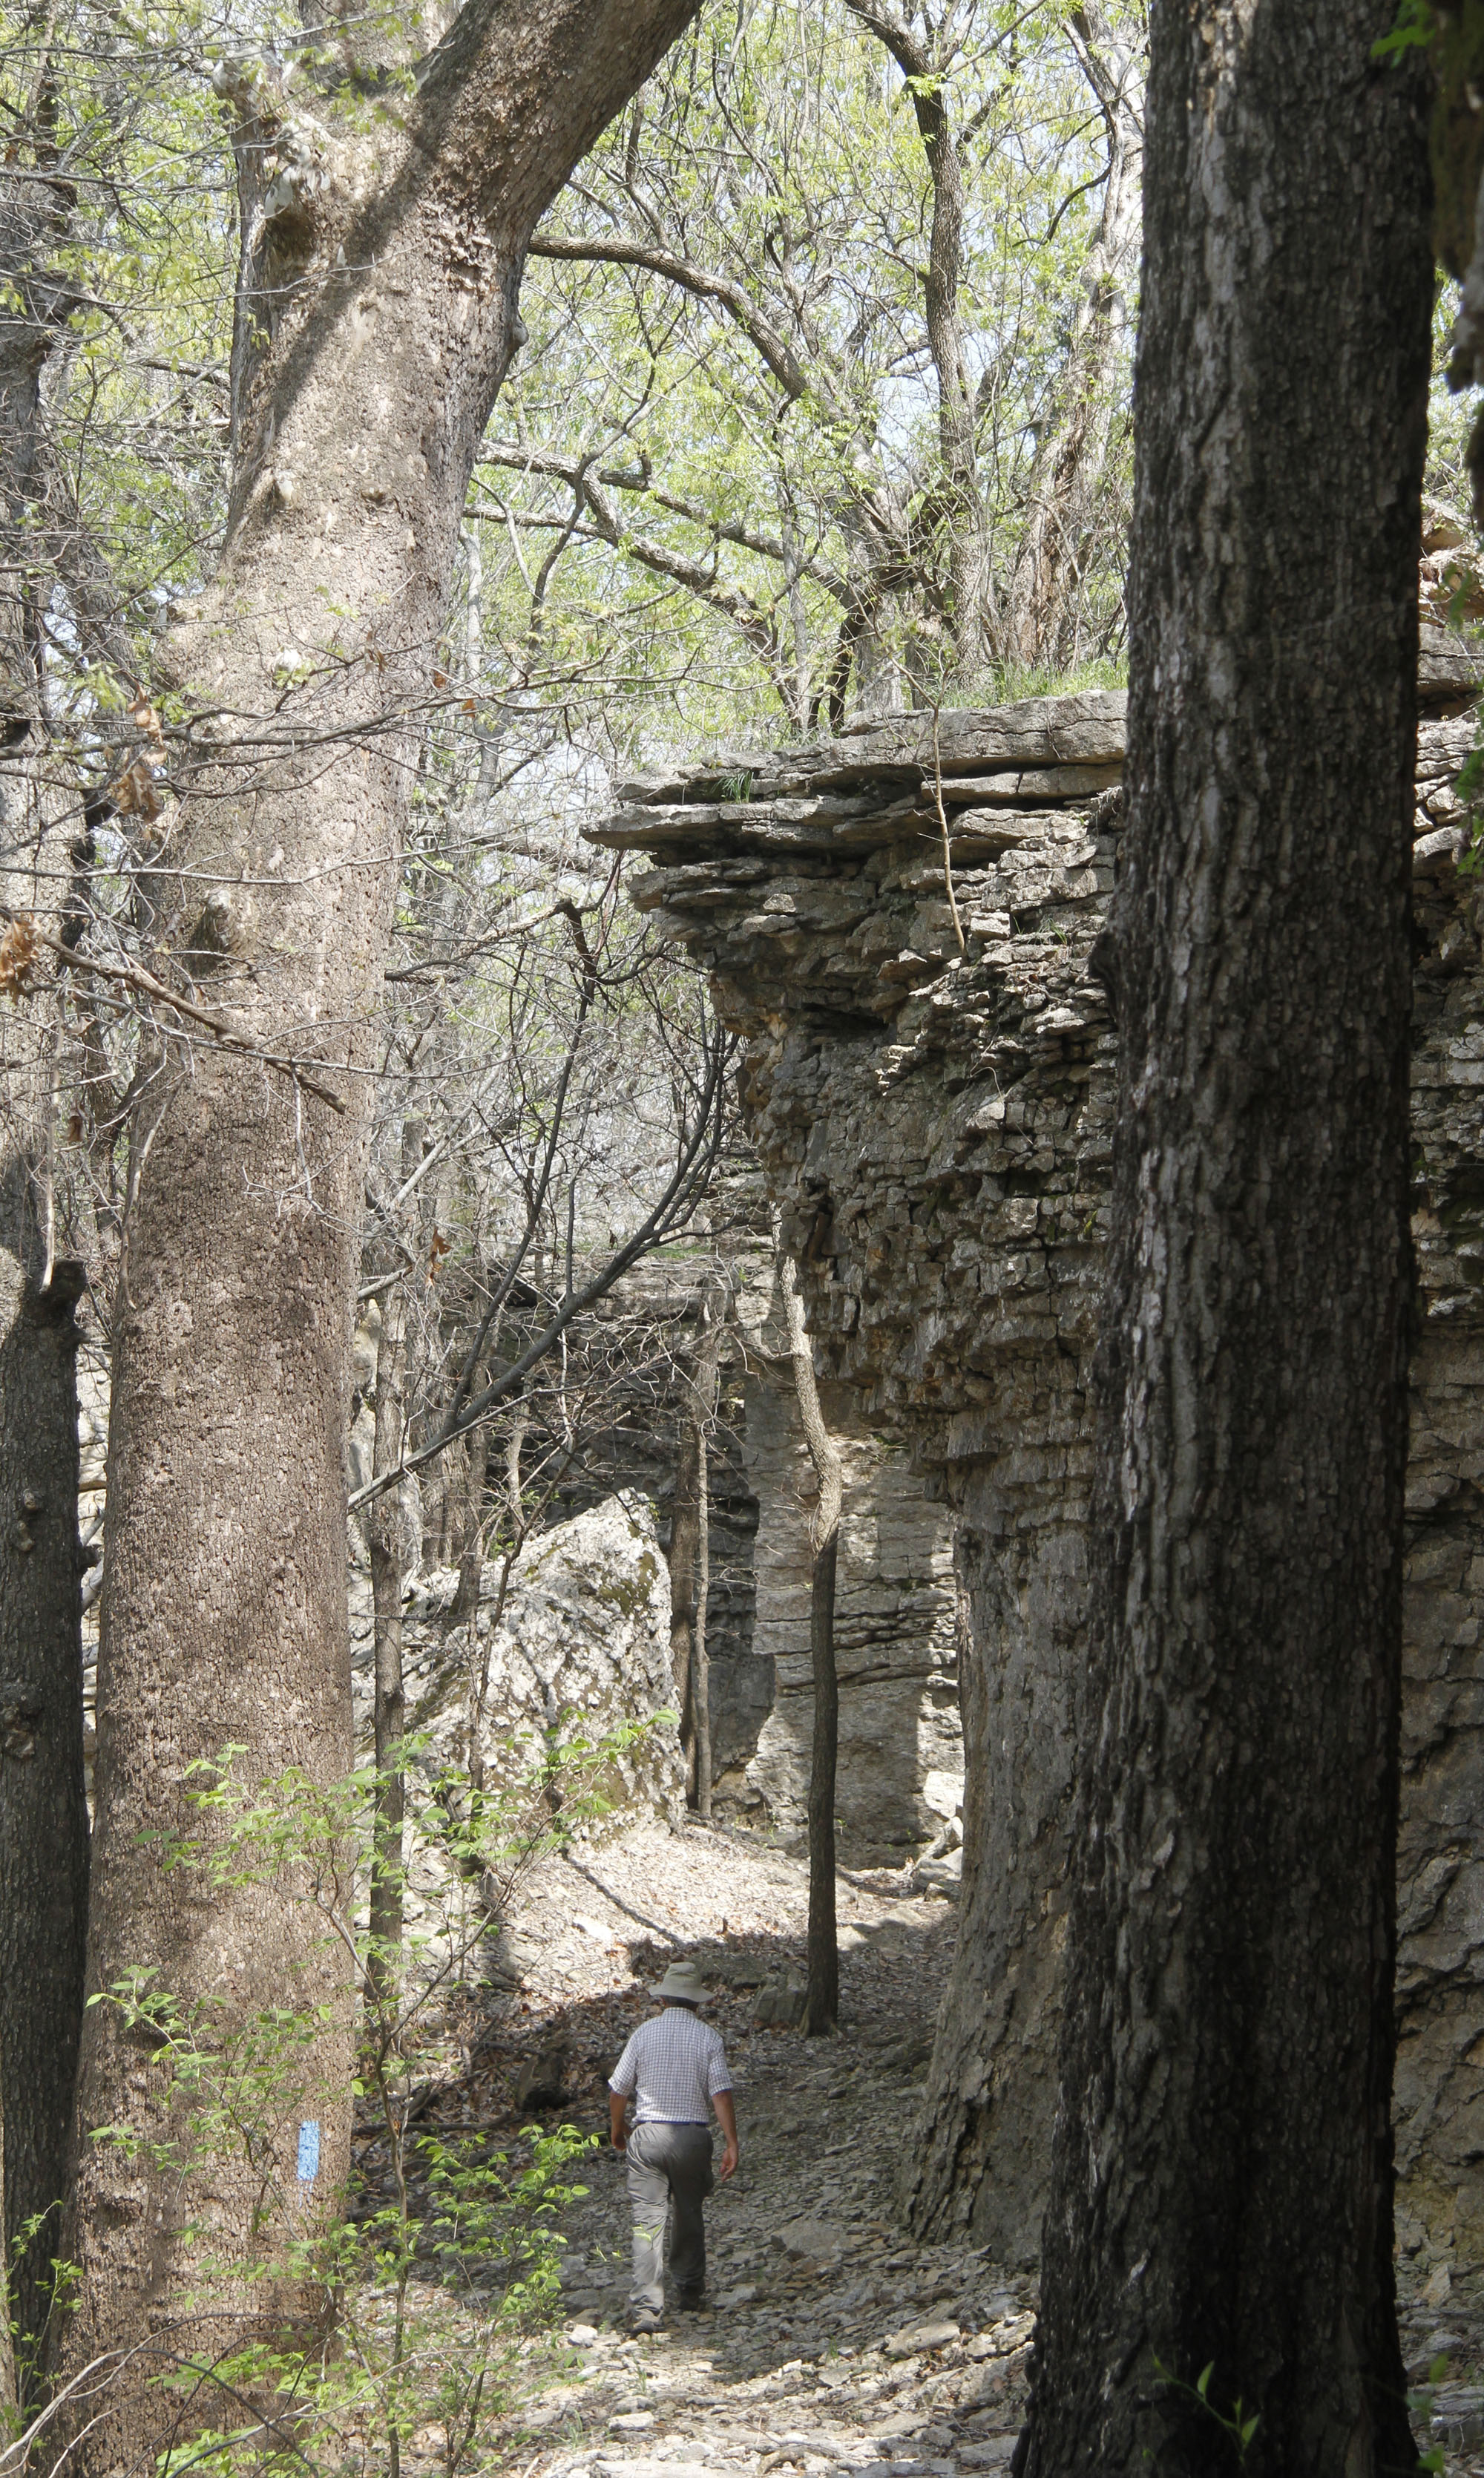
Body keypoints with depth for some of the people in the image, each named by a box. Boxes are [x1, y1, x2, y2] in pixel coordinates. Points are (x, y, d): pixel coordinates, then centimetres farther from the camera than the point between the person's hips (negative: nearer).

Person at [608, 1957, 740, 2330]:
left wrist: (617, 2133, 23)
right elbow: (721, 2093, -9)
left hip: (647, 2135, -1)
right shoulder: (708, 2037, 0)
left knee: (647, 2220, -5)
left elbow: (618, 2091, 7)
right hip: (692, 2136, 1)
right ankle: (691, 2294, 30)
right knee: (689, 2216, 18)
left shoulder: (644, 2033, 2)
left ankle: (646, 2307, -15)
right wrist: (732, 2144, -6)